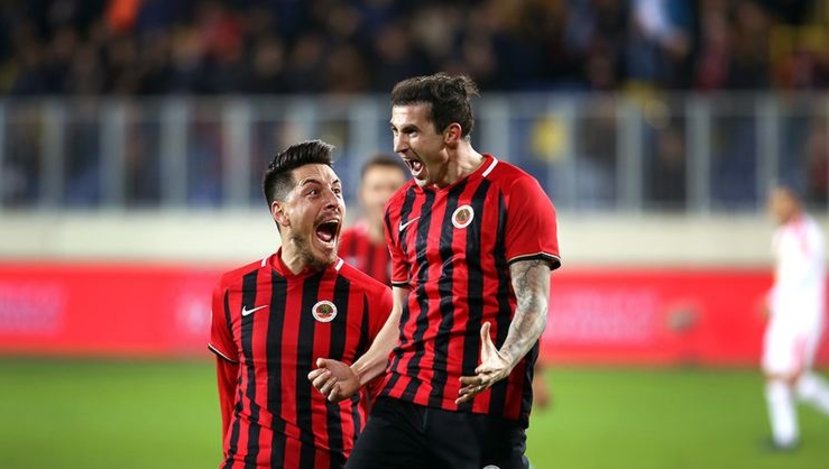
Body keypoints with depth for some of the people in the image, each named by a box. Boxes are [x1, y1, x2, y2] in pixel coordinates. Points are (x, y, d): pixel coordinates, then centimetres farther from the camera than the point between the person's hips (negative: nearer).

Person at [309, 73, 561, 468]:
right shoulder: (402, 208, 17)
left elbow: (533, 301, -10)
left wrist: (503, 361, -28)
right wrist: (357, 373, 10)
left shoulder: (514, 193, -3)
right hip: (403, 402, 6)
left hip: (485, 409, -6)